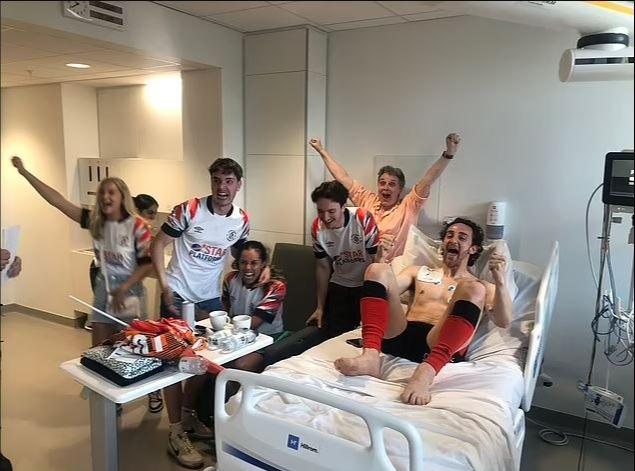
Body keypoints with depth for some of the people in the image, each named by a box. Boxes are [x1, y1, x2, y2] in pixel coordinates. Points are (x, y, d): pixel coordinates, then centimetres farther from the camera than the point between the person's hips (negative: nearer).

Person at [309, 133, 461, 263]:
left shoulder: (407, 207, 4)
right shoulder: (368, 200, 12)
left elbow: (427, 181, -6)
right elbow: (343, 177, 17)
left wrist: (449, 153, -16)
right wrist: (322, 151, 22)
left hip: (391, 269, -1)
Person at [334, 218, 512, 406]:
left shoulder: (482, 287, 23)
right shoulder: (418, 272, 30)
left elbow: (503, 322, 4)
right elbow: (386, 289, 16)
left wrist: (500, 280, -11)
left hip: (441, 346, -2)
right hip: (400, 337, 2)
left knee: (472, 289, -26)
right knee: (377, 269, -14)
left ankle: (426, 373, -45)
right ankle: (370, 356, -35)